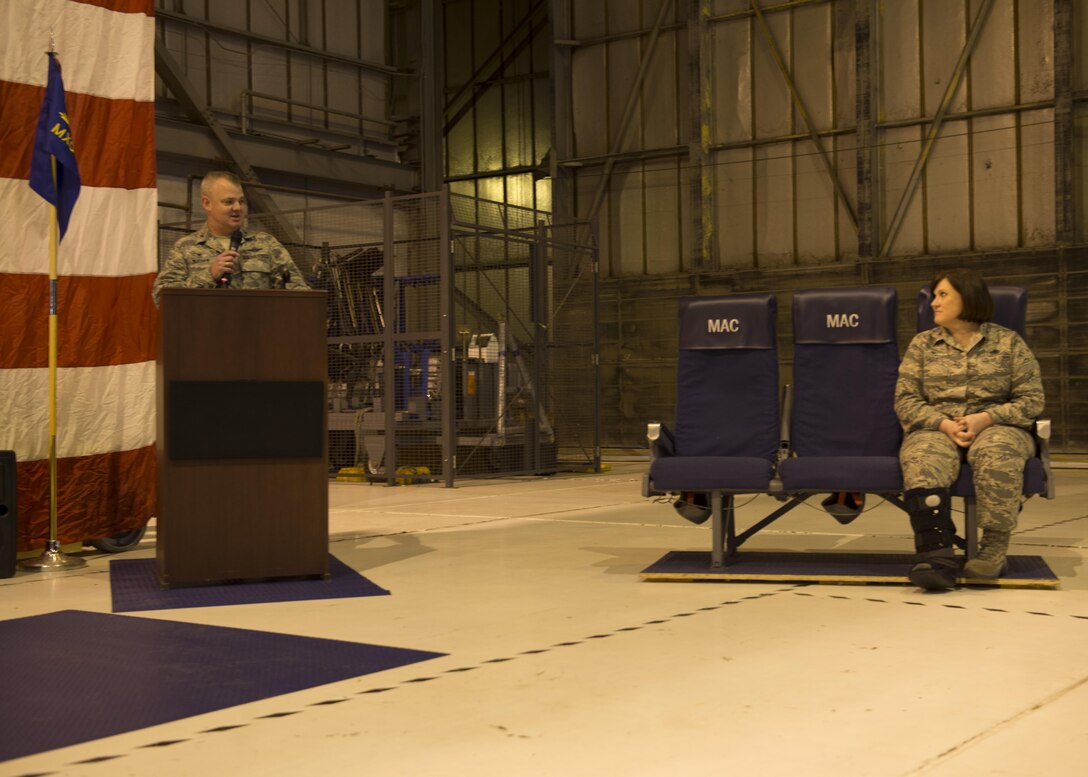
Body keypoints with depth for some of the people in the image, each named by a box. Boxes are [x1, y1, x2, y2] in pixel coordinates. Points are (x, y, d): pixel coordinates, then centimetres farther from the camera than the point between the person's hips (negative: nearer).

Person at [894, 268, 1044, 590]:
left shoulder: (1009, 342, 8)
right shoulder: (922, 343, 13)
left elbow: (1032, 400, 2)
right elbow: (905, 401, 4)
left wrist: (985, 418, -15)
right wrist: (945, 424, -14)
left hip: (996, 427, -1)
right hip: (936, 428, 1)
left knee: (994, 453, -38)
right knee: (923, 459, -35)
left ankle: (995, 548, -30)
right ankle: (937, 555, -48)